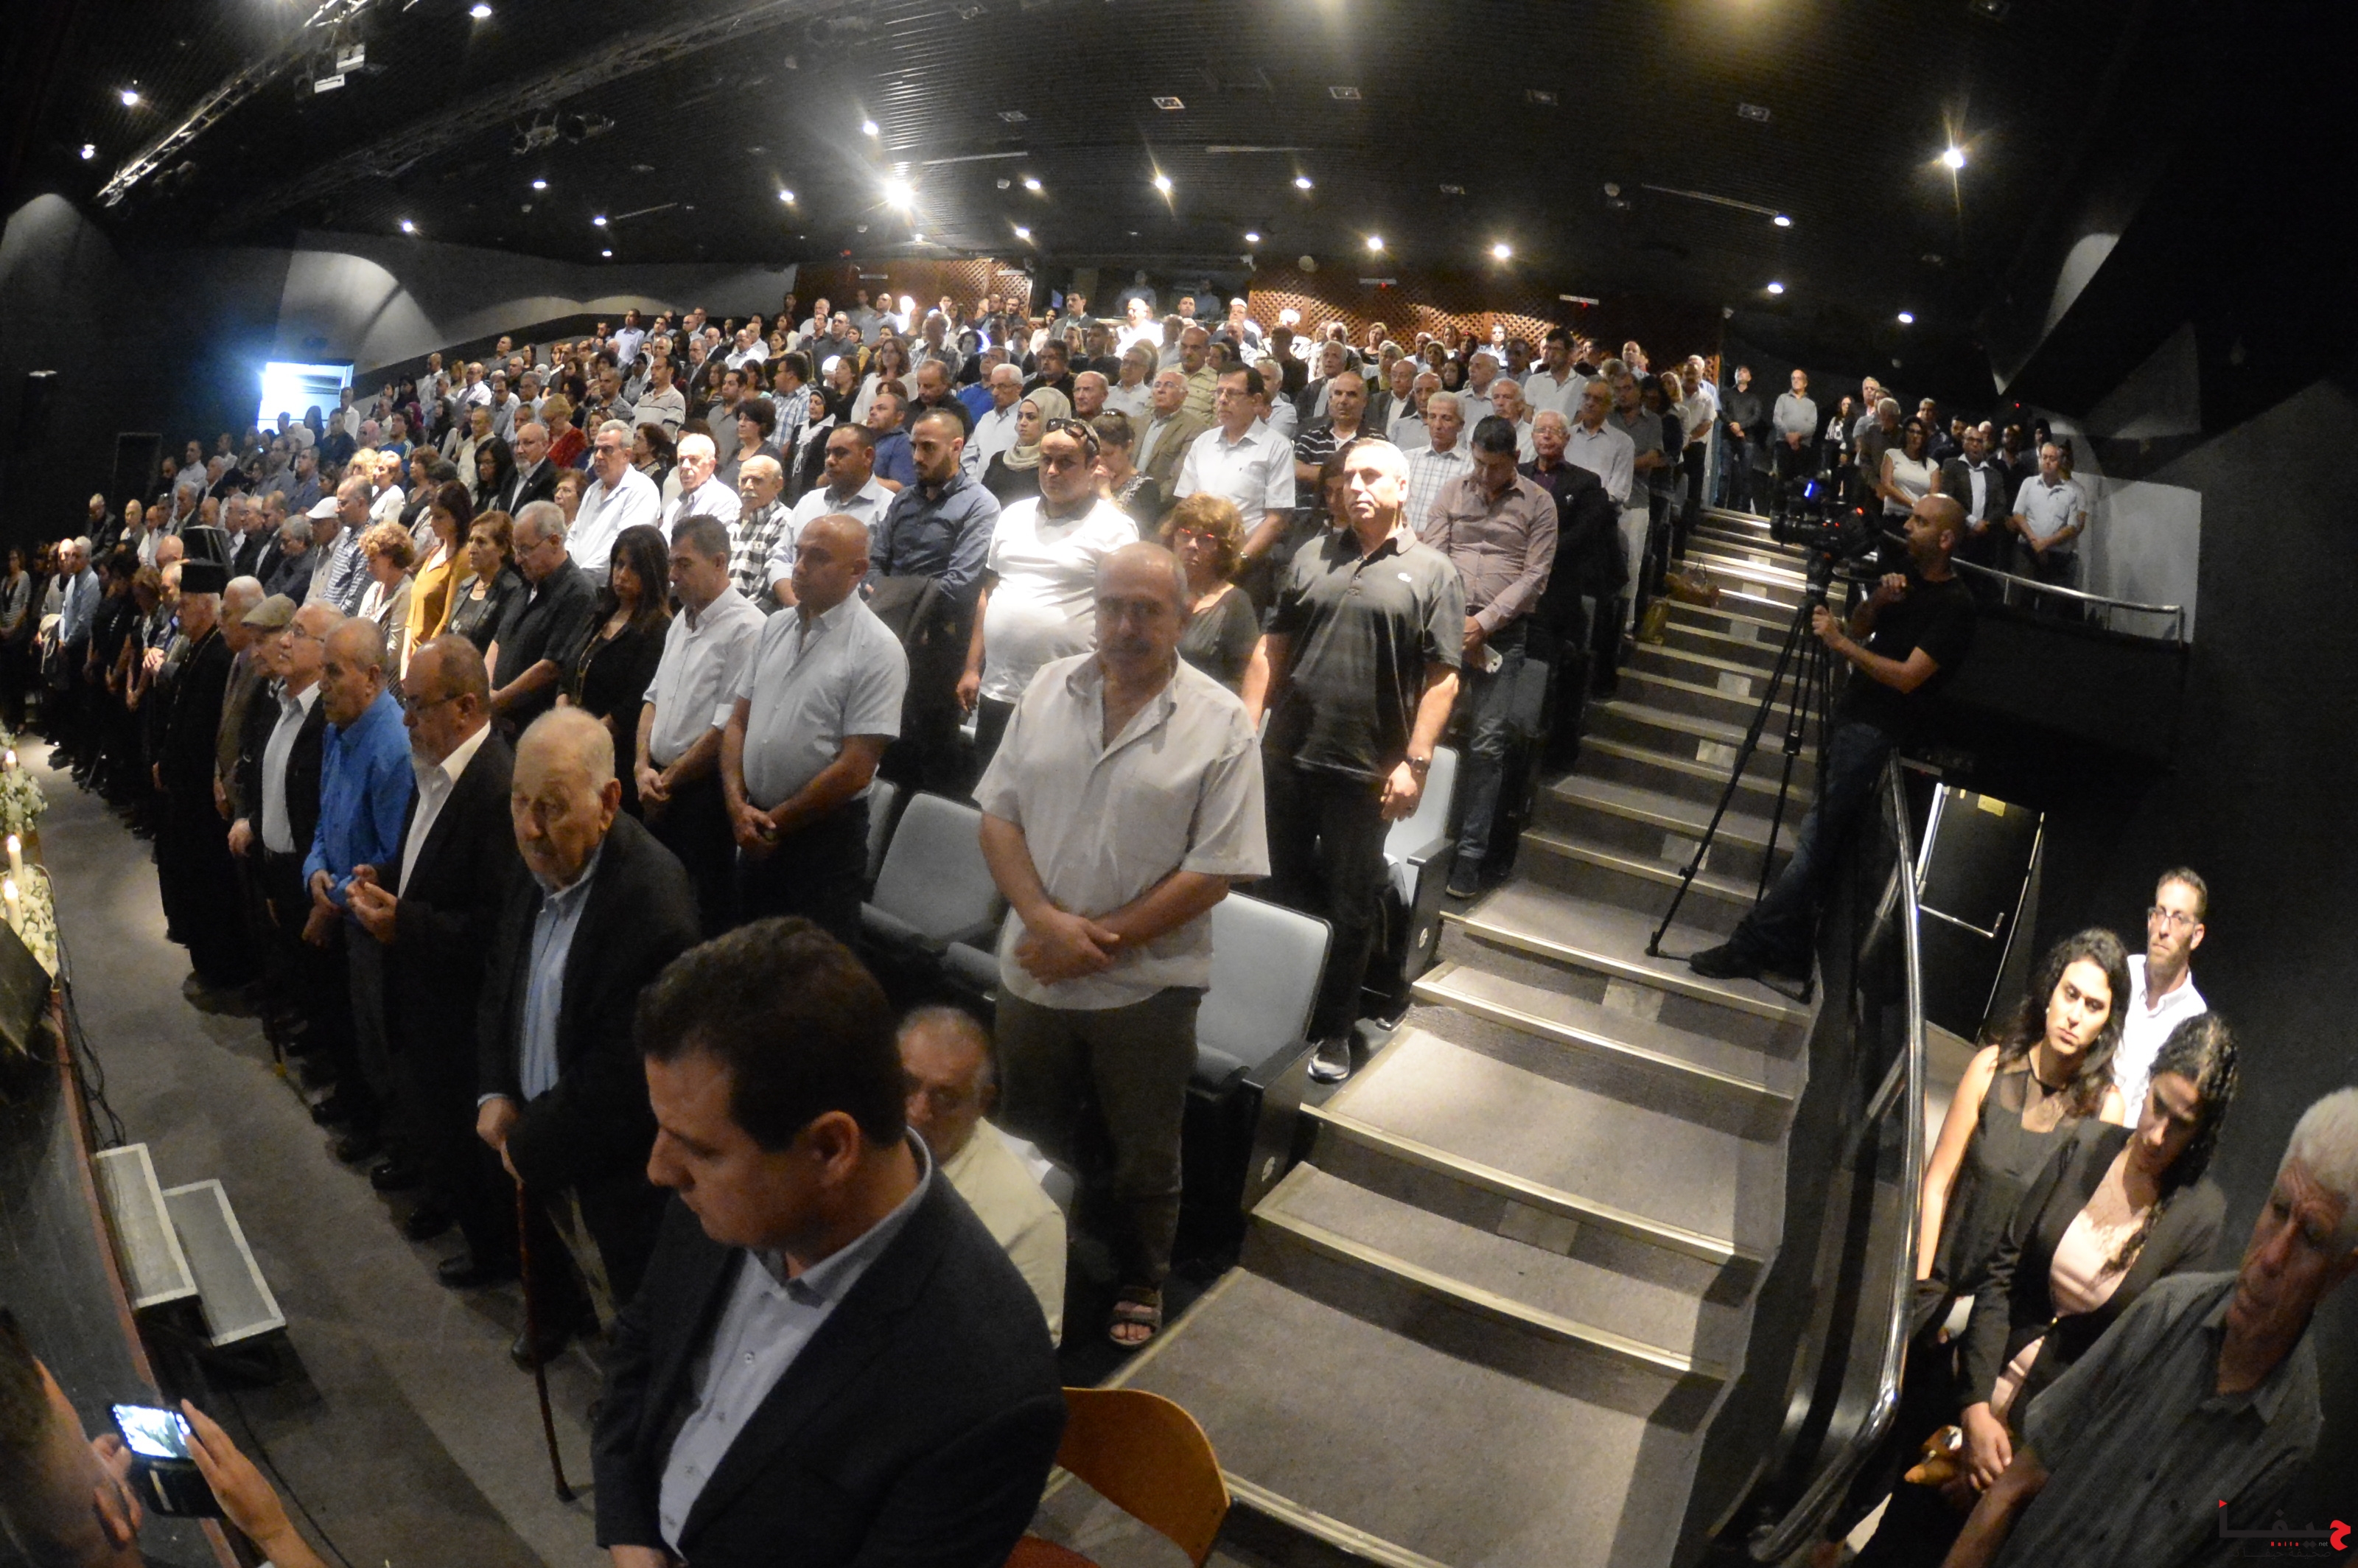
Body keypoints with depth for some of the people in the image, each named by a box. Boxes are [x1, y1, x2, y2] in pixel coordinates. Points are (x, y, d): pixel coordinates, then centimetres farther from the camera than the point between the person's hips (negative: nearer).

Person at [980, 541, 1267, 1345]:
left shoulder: (1220, 724, -11)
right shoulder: (1049, 689, 0)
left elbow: (1213, 870, -14)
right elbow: (998, 816, 0)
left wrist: (1101, 940, -17)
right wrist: (1046, 920, -16)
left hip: (1146, 985, -3)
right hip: (1032, 971, 3)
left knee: (1142, 1158, 17)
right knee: (1031, 1142, 22)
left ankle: (1140, 1285, 42)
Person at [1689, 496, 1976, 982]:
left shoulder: (1954, 605, -12)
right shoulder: (1905, 574, 13)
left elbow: (1908, 677, -18)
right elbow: (1857, 628, 15)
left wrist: (1839, 642, -18)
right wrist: (1877, 600, -5)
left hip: (1876, 732, -8)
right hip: (1849, 714, 8)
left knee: (1817, 837, -11)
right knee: (1817, 834, 9)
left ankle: (1753, 945, -11)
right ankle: (1788, 944, 15)